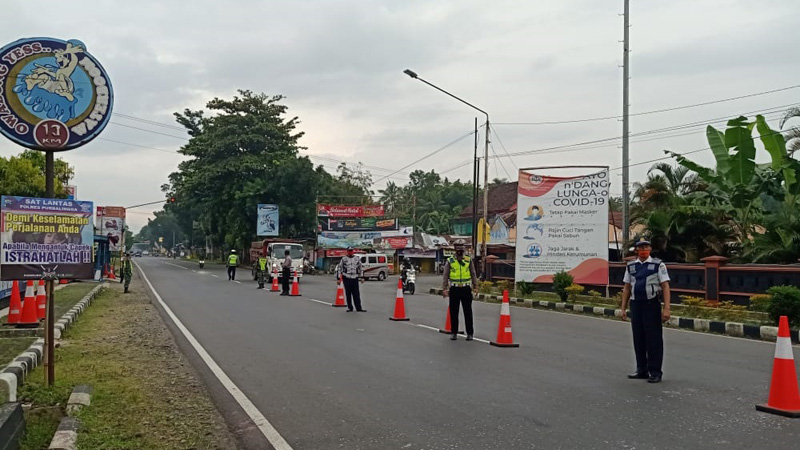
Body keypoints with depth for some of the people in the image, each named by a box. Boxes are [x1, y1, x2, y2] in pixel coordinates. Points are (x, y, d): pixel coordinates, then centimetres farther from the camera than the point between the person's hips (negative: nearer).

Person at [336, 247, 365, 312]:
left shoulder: (357, 259, 10)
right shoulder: (344, 259, 3)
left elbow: (361, 268, 16)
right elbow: (339, 269, 5)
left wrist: (362, 277, 10)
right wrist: (338, 278, 1)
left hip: (355, 278, 1)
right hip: (346, 278, -1)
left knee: (356, 294, -3)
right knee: (348, 294, 2)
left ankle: (358, 308, -2)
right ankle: (349, 308, 11)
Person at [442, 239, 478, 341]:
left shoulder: (469, 260, 6)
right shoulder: (450, 261, 3)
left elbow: (473, 274, 10)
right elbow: (445, 276, 3)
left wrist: (475, 287, 3)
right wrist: (444, 289, -4)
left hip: (466, 289, 0)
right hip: (454, 289, 0)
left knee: (468, 312, 2)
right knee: (453, 312, 6)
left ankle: (470, 333, 10)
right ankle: (454, 333, 17)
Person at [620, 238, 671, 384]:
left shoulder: (658, 265, -2)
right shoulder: (631, 266, 10)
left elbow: (665, 287, -6)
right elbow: (627, 288, 14)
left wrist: (666, 309, -14)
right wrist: (623, 308, 10)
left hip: (652, 305, -4)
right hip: (636, 305, 5)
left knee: (653, 339, -2)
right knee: (638, 339, 10)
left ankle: (655, 372, 6)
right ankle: (642, 370, 21)